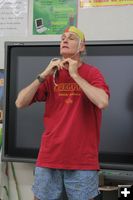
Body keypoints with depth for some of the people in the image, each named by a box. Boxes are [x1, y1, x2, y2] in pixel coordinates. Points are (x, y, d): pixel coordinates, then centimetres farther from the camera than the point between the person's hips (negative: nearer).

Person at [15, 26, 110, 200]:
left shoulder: (92, 73, -1)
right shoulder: (51, 74, 9)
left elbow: (102, 102, -20)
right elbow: (20, 103, 1)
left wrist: (75, 75, -13)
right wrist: (44, 75, -7)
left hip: (83, 160, -3)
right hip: (49, 157, 3)